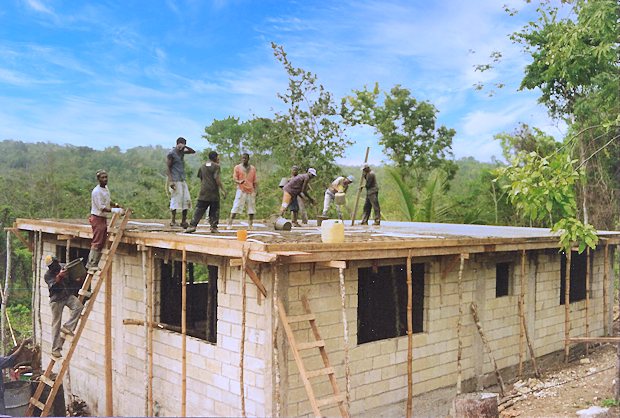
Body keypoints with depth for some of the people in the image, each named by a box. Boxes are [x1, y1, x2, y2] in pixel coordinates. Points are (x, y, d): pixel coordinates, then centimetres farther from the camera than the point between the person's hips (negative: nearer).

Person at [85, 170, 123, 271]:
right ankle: (91, 264, -1)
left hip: (103, 218, 9)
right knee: (97, 243, -7)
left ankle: (94, 264, 16)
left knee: (102, 243, 10)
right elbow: (101, 208, -22)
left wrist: (115, 205, 9)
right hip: (97, 218, -9)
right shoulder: (96, 191, -18)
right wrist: (114, 210, -27)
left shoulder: (106, 188, 10)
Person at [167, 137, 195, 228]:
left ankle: (183, 221, 5)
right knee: (175, 200, -7)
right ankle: (173, 221, -1)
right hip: (175, 181, -8)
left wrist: (185, 147, 3)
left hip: (182, 180, 8)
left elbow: (193, 152, 23)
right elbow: (168, 167, -10)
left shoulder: (182, 152, 15)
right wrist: (170, 181, -19)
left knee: (186, 200, 2)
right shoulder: (171, 153, -6)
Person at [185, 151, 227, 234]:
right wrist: (223, 190, -10)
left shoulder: (202, 166, 15)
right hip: (214, 192, -4)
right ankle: (214, 227, 2)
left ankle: (193, 225, -9)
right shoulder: (216, 166, -2)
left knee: (199, 209, 1)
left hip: (204, 192, 4)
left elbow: (201, 179, 17)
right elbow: (217, 178, -11)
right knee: (214, 210, 6)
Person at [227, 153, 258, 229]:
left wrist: (256, 190, 3)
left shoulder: (253, 168, 13)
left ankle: (250, 225, 13)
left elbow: (254, 181, 15)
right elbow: (234, 178, -5)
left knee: (251, 209, 4)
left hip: (251, 191, 4)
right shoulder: (237, 167, 4)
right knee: (235, 208, -10)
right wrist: (239, 182, -27)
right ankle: (229, 224, -10)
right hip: (241, 190, -3)